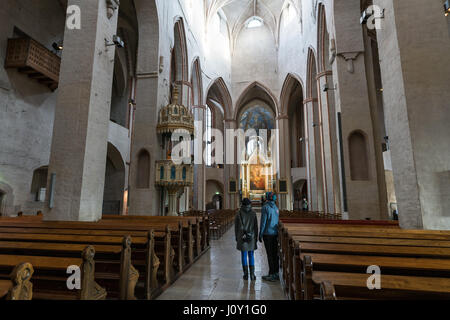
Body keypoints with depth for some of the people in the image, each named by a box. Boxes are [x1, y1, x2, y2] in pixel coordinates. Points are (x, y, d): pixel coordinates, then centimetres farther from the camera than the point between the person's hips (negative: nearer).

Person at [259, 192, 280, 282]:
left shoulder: (265, 207, -13)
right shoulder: (276, 207, 7)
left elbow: (263, 221, -13)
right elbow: (277, 221, 12)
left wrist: (260, 234, -7)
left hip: (268, 233, -7)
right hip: (275, 233, 7)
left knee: (270, 254, -1)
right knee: (275, 253, 13)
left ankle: (272, 275, 5)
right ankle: (276, 273, 21)